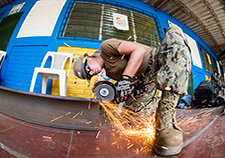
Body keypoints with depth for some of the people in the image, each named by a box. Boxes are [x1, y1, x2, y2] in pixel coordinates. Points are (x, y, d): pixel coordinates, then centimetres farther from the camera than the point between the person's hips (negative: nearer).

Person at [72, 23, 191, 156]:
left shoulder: (106, 46, -9)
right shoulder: (110, 72, 13)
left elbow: (139, 50, -20)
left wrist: (125, 78, -27)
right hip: (149, 77, 5)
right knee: (134, 106, -17)